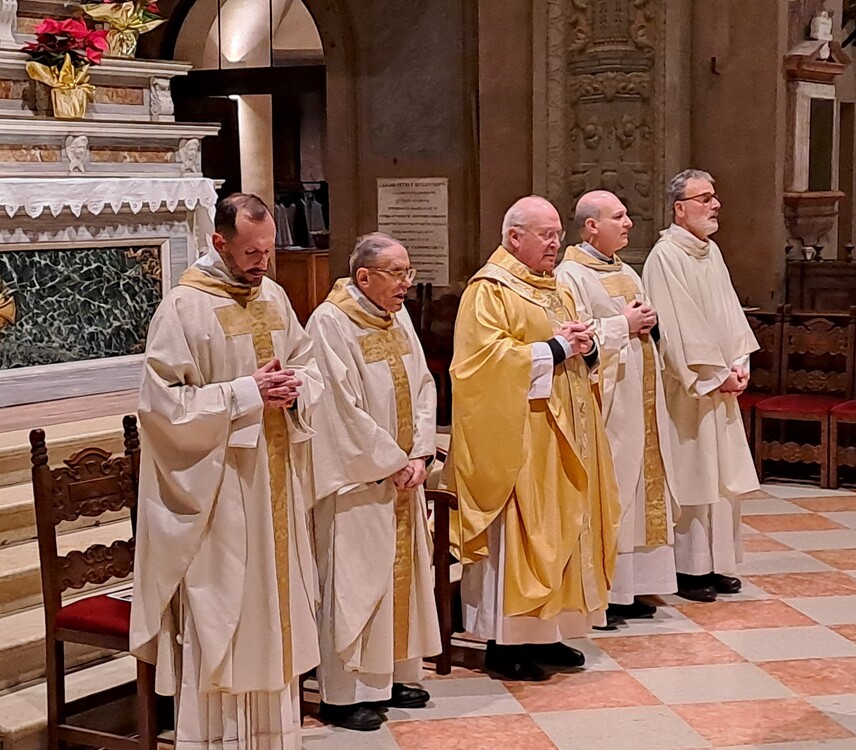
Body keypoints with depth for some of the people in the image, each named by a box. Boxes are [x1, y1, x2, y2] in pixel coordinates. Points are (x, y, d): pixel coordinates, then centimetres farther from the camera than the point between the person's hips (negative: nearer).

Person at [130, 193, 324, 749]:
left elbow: (311, 365, 17)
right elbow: (162, 401, -16)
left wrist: (294, 387, -6)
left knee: (276, 601, 13)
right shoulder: (183, 307, -12)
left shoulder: (274, 296, 8)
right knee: (220, 613, -1)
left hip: (276, 481, 7)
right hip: (217, 487, -7)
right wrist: (243, 393, -19)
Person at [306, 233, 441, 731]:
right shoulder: (330, 324, -16)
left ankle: (394, 675, 27)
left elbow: (423, 387, 9)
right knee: (355, 582, -2)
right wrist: (393, 463, -14)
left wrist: (419, 455, -3)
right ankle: (345, 694, 7)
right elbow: (343, 409, -18)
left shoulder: (398, 318, 8)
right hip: (357, 480, -8)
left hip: (404, 474, 8)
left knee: (402, 573, 14)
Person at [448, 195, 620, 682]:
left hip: (564, 434, 9)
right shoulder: (489, 290, -9)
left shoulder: (556, 289, 18)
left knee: (563, 527, 10)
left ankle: (545, 632, 20)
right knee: (517, 533, -6)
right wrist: (556, 348, -18)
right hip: (516, 437, -9)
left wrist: (586, 346, 0)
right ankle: (506, 642, 3)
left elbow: (580, 353, 24)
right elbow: (489, 356, -21)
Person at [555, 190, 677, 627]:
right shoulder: (571, 275, -9)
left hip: (641, 401, 9)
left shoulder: (626, 273, 18)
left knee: (639, 489, 10)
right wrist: (623, 324, -15)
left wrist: (648, 324, 2)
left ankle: (630, 586, 19)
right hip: (606, 404, -9)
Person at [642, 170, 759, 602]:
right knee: (691, 477, -2)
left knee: (723, 475, 11)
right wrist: (716, 376, -16)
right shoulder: (665, 257, -13)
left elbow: (730, 312, 14)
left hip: (721, 385, 8)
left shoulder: (711, 253, 13)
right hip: (688, 388, -8)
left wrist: (739, 364, 1)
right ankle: (688, 569, 6)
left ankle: (717, 563, 20)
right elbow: (677, 329, -18)